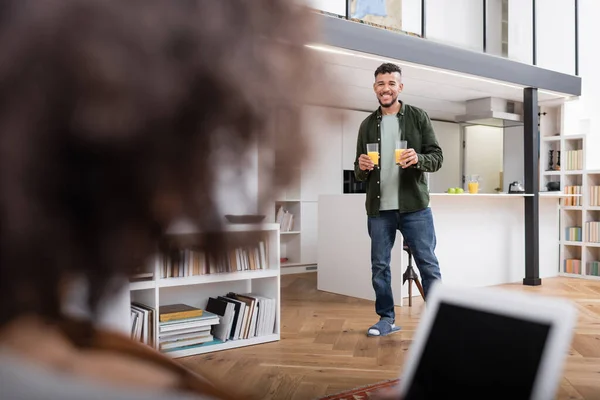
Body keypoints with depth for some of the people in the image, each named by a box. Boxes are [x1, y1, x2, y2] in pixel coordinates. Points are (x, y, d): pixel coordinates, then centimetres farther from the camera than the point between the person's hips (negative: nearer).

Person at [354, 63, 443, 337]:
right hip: (378, 209, 3)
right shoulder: (367, 125, 12)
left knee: (428, 264, 0)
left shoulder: (418, 117, 4)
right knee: (379, 266, 9)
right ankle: (386, 318, 22)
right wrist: (361, 168, -9)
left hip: (414, 206, -3)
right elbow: (359, 172, 15)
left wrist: (418, 159, -21)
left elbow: (437, 157, 0)